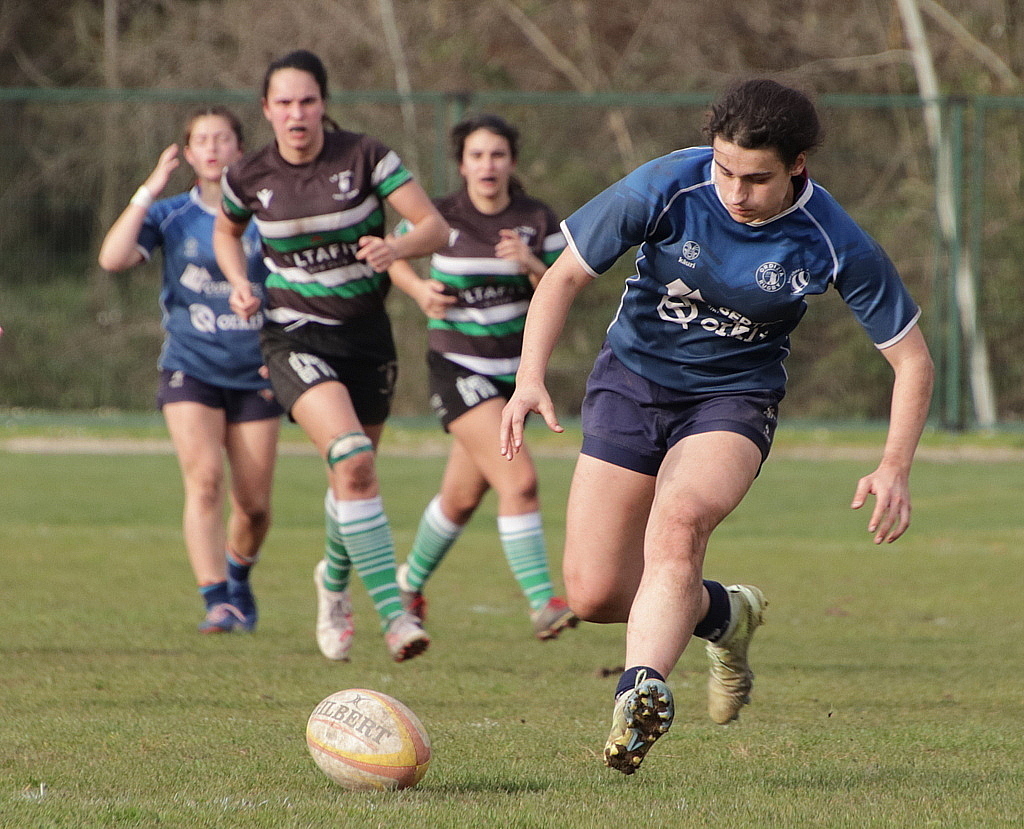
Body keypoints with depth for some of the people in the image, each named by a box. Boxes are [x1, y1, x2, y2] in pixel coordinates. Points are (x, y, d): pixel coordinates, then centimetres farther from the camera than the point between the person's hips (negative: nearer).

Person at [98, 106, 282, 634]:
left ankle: (238, 578, 34)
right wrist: (148, 191, -13)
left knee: (254, 504, 3)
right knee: (204, 481, -20)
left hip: (254, 374, 1)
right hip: (191, 368, -1)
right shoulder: (171, 216, 1)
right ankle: (216, 602, -22)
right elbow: (113, 258, -14)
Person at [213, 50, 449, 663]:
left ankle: (334, 579, 47)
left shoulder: (364, 157, -9)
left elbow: (436, 228, -10)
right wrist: (240, 284, -1)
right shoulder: (249, 178, -4)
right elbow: (227, 232, 18)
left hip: (367, 337, 2)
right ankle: (392, 613, -26)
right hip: (296, 338, -2)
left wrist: (397, 247, -31)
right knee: (353, 459, -25)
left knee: (353, 475, 14)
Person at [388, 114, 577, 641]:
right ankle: (541, 603, -19)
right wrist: (420, 289, -9)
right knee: (519, 480, -21)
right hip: (457, 366, -4)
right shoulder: (440, 217, -8)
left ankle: (412, 580, 41)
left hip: (515, 370, 4)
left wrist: (532, 266, -22)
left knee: (462, 498, 15)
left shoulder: (538, 221, -2)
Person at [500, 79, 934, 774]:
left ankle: (642, 691, -46)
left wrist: (895, 468, -20)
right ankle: (723, 615, 25)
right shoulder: (663, 189, -20)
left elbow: (911, 358, -8)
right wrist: (531, 377, -23)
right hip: (631, 381, 2)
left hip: (734, 397, -2)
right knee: (593, 594, -4)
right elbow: (565, 277, -8)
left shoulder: (836, 243, -19)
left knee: (678, 520, -34)